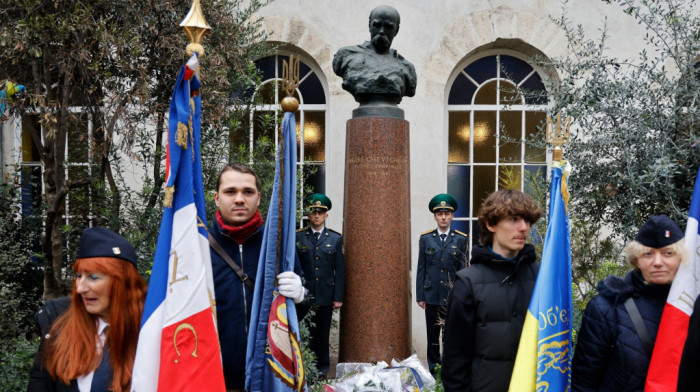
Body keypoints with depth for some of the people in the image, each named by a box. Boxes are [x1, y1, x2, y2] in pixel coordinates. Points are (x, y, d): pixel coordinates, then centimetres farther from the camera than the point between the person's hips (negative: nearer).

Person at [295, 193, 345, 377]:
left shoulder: (336, 239, 6)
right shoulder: (298, 237, 3)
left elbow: (340, 270, 4)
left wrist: (338, 297, -1)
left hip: (326, 295, 1)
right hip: (305, 295, -1)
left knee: (323, 333, 8)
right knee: (307, 332, 0)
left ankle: (322, 366, 20)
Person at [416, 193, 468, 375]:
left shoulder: (461, 239, 4)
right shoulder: (425, 238, 6)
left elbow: (463, 269, 4)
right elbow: (421, 269, 6)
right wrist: (420, 296, 2)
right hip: (431, 296, 1)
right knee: (432, 337, 7)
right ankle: (433, 372, 16)